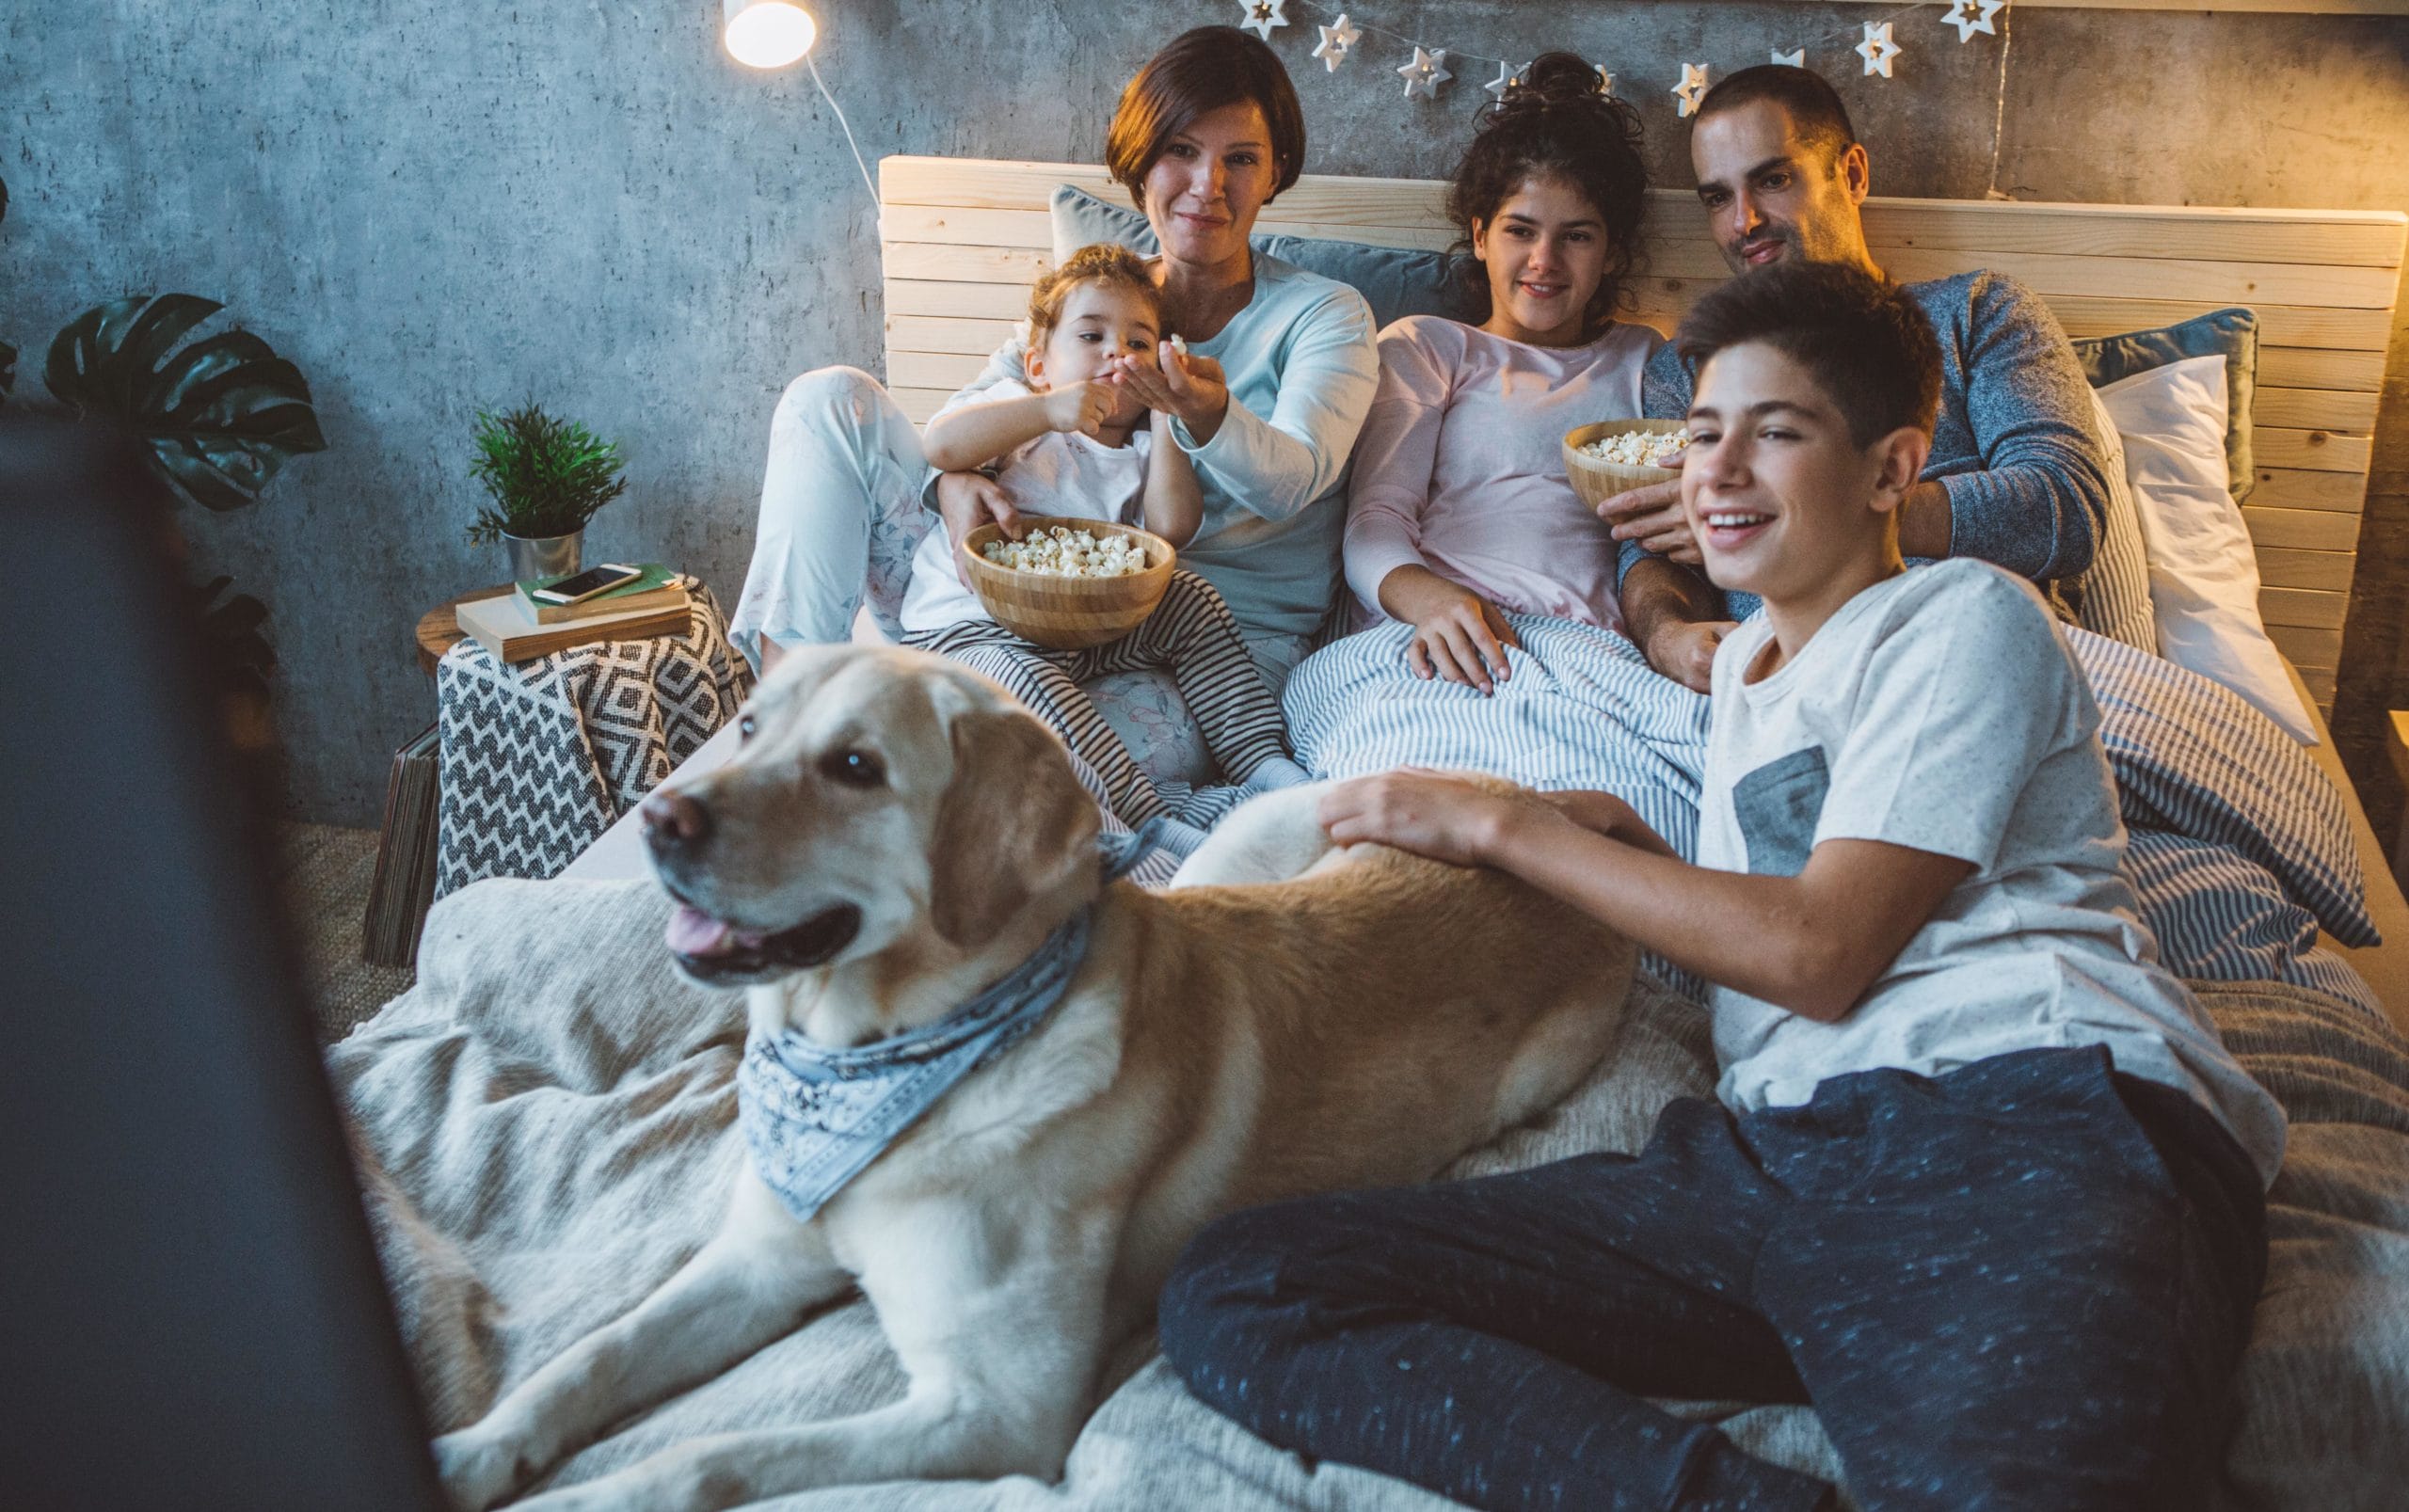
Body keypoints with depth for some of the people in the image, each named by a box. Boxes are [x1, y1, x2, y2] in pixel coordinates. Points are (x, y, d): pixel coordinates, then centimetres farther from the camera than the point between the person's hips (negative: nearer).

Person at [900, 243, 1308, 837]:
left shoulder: (1139, 451, 13)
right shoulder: (1018, 411, 1)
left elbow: (1172, 528, -8)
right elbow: (940, 444, -21)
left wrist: (1166, 414, -10)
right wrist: (1048, 410, -29)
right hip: (972, 627, -5)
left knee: (1192, 599, -7)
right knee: (1028, 682, -36)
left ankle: (1265, 762, -9)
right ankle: (1152, 821, -44)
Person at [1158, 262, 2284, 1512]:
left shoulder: (1967, 618, 9)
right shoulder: (1747, 661, 34)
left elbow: (1820, 952, -2)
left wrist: (1503, 827, 4)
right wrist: (1612, 836, 18)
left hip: (2023, 1119, -8)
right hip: (1770, 1153, 9)